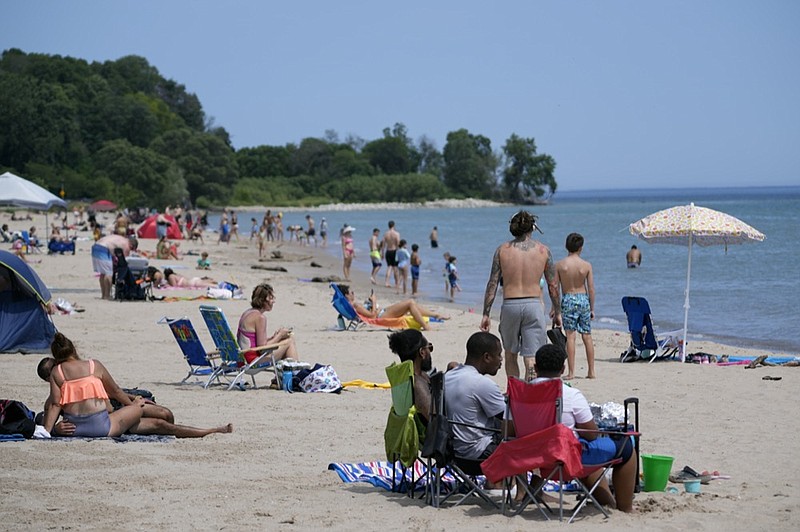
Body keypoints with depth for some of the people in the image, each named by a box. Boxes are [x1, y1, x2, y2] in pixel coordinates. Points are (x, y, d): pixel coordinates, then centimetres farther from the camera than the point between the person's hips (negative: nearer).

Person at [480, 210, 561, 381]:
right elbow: (553, 286, 4)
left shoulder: (502, 250, 2)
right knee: (531, 359, -1)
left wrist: (486, 314, 3)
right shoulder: (543, 250, 2)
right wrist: (557, 311, 16)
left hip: (510, 305, 1)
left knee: (510, 355, 19)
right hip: (533, 305, -1)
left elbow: (492, 284, 0)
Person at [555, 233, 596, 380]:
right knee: (587, 336, 9)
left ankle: (571, 372, -5)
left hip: (567, 299, -1)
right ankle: (591, 371, 14)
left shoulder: (560, 265, -6)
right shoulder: (586, 265, -4)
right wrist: (592, 308, 10)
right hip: (583, 299, 1)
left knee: (570, 336, -1)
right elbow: (591, 289, -1)